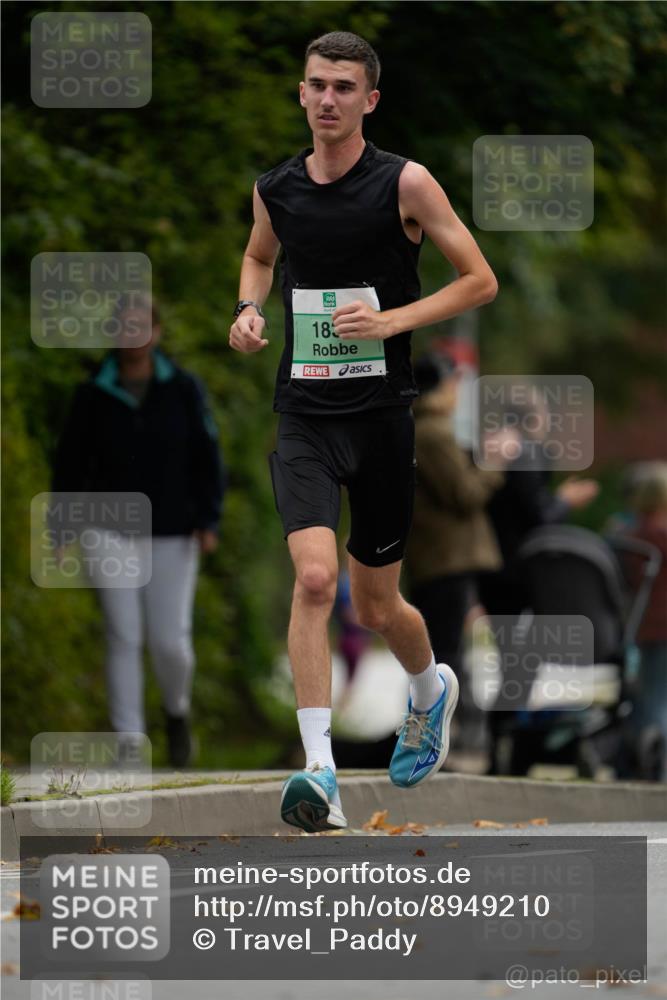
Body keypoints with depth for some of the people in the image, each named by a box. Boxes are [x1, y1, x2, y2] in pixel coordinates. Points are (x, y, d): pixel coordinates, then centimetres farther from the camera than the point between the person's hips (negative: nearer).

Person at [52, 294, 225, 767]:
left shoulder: (184, 390, -1)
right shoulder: (92, 396, 0)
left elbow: (207, 458, 0)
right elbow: (71, 465, 2)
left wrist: (208, 520, -10)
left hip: (172, 535, 0)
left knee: (170, 642, -2)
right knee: (123, 638, -6)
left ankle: (177, 709, 29)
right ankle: (129, 742, -3)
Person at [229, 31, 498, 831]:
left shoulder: (404, 183, -6)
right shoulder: (276, 189, 4)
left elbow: (480, 281, -2)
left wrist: (393, 320, -15)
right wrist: (248, 309, 6)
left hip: (381, 412, -1)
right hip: (303, 413, 1)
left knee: (374, 605, 11)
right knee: (314, 577, -21)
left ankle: (431, 690, 47)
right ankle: (319, 773, -24)